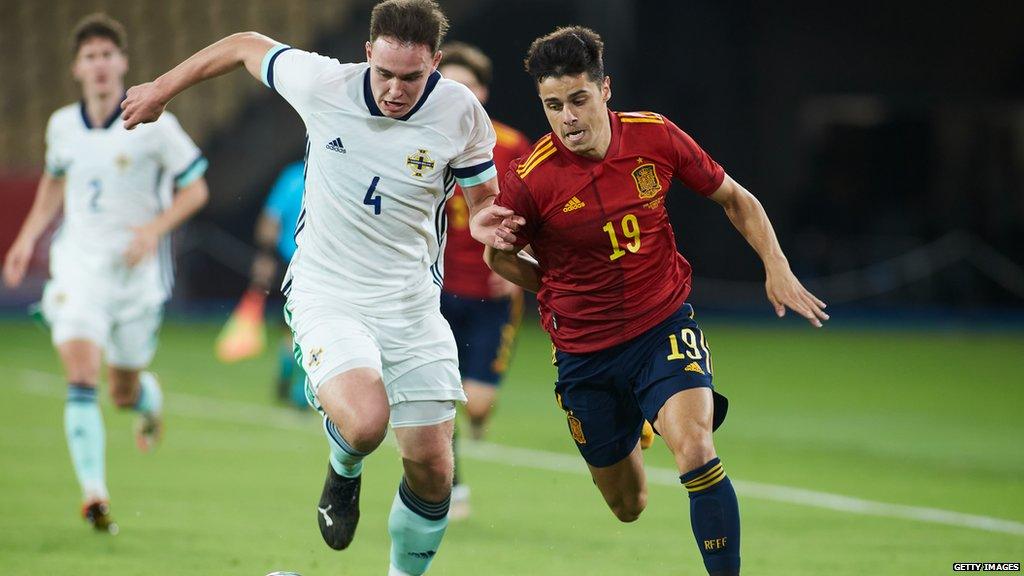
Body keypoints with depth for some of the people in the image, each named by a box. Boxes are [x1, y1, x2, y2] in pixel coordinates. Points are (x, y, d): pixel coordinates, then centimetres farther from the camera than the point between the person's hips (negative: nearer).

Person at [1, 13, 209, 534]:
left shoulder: (153, 125, -9)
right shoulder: (62, 126, 3)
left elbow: (195, 188, -3)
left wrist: (155, 229, -17)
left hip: (136, 271, -2)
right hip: (78, 265, 2)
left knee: (124, 392, 9)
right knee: (81, 377, -18)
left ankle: (149, 400, 48)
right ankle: (93, 493, -21)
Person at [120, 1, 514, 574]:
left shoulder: (461, 113, -10)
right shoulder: (323, 84, -14)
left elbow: (484, 198, 6)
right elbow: (248, 47, 5)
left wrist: (488, 224, -18)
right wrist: (162, 89, 14)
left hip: (412, 303, 2)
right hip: (326, 295, -2)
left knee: (432, 470, 0)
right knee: (365, 422, -29)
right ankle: (344, 473, 8)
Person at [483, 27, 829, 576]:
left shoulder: (655, 136, -10)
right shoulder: (530, 180, -16)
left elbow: (734, 198, 7)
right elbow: (499, 257, 5)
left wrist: (776, 268, -2)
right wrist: (565, 294, 7)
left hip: (665, 328, 0)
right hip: (585, 354, 0)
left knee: (694, 449, -29)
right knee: (629, 508, 12)